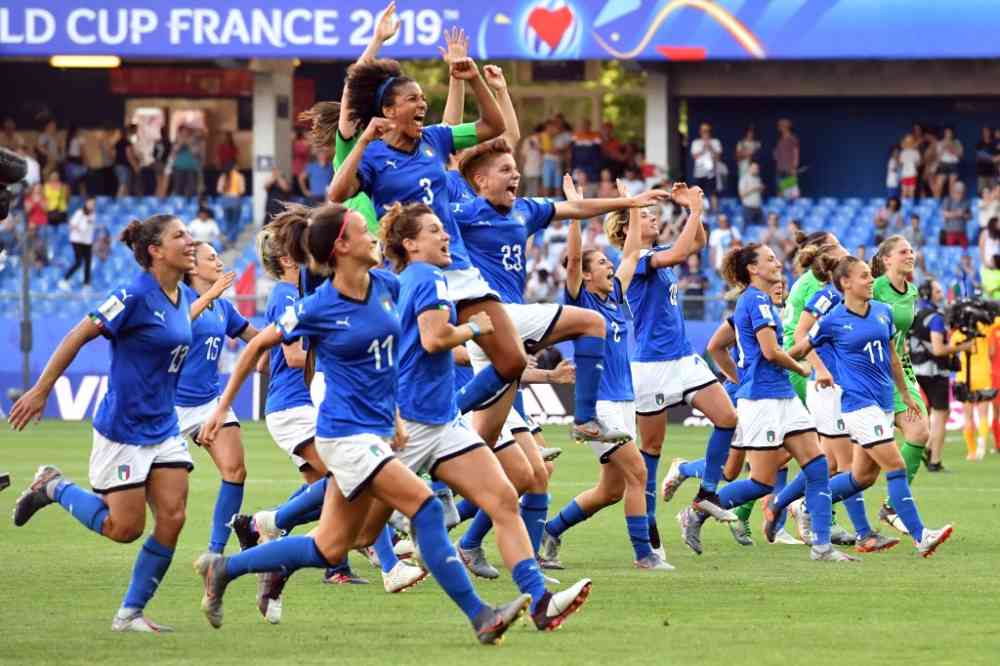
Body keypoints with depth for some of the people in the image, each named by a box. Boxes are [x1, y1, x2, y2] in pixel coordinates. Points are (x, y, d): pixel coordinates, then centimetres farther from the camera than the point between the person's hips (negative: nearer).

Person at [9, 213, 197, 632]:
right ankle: (52, 487, 21)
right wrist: (41, 390, -12)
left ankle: (130, 613, 8)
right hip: (122, 429, -7)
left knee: (172, 519, -3)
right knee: (126, 528, -3)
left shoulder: (181, 297, 5)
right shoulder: (135, 295, -18)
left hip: (163, 429, 7)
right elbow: (77, 337, -14)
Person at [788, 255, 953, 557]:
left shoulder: (884, 312, 9)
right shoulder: (832, 321, -8)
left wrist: (905, 394, 23)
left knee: (863, 476, 11)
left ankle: (808, 507, 28)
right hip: (858, 403, -7)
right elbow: (798, 350, 5)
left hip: (883, 401, 7)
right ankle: (920, 537, -17)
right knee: (896, 466, -15)